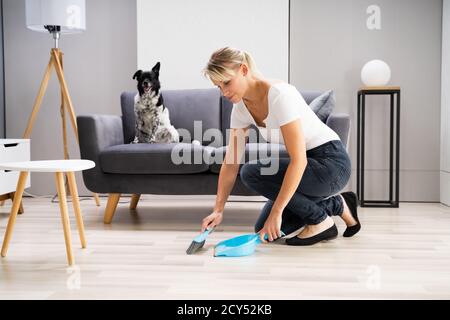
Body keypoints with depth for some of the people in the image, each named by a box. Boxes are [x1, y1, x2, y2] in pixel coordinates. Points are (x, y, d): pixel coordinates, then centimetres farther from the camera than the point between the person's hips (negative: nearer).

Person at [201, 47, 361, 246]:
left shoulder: (279, 95, -27)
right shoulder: (241, 107, -1)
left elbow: (298, 160, -31)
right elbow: (231, 163, 2)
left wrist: (276, 212, -30)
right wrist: (218, 210, -6)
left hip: (332, 164, -8)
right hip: (307, 164, 9)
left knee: (252, 173, -23)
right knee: (265, 229, 5)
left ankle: (320, 221, -7)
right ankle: (335, 205, 17)